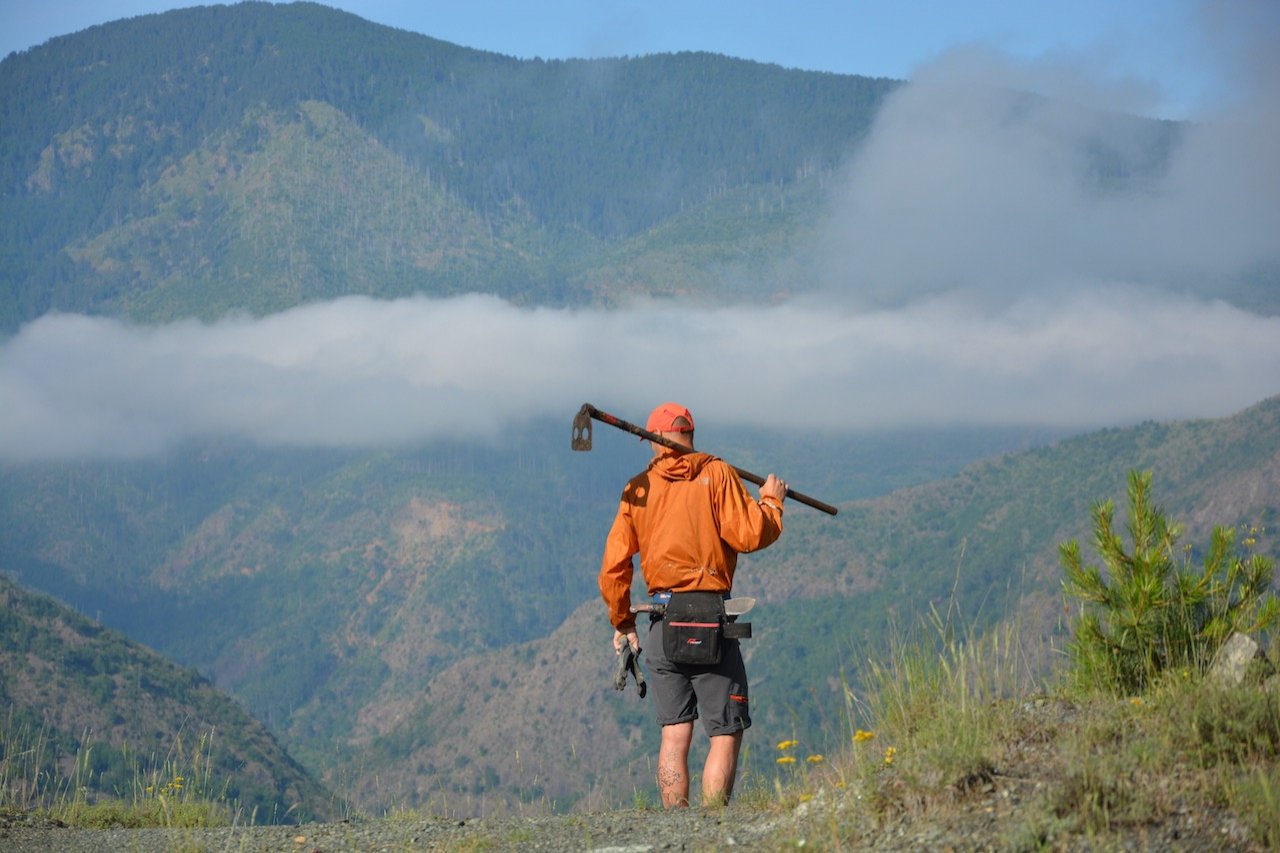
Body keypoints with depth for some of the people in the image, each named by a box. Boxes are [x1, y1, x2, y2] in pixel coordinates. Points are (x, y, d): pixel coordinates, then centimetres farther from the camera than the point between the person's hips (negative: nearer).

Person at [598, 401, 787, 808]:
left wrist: (622, 622, 20)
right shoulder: (717, 474, -2)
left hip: (661, 624, 4)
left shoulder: (637, 487, 9)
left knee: (675, 733, 10)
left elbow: (613, 567, 8)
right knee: (726, 735, 0)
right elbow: (748, 536, -9)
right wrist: (771, 502, 10)